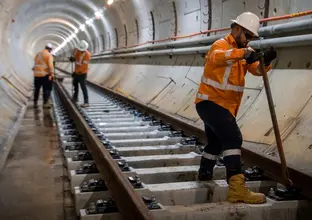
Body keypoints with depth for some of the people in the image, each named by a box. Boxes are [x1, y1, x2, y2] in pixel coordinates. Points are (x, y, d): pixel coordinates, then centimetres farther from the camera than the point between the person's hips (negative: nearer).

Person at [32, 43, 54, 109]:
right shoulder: (49, 55, -7)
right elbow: (50, 65, -15)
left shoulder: (38, 54, 14)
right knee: (46, 89, 1)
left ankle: (35, 103, 19)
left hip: (36, 74, 6)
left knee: (37, 89, 14)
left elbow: (36, 64, 15)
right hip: (45, 74, -6)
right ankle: (45, 103, 0)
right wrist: (52, 74, -17)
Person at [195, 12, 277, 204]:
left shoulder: (243, 51, 13)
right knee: (233, 138, -24)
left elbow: (257, 70, -1)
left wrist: (266, 61, -22)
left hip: (225, 106, 10)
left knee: (216, 143, 24)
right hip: (210, 102, -10)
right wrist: (244, 53, -52)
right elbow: (217, 57, -39)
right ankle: (237, 188, -29)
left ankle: (204, 175, 43)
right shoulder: (221, 45, -14)